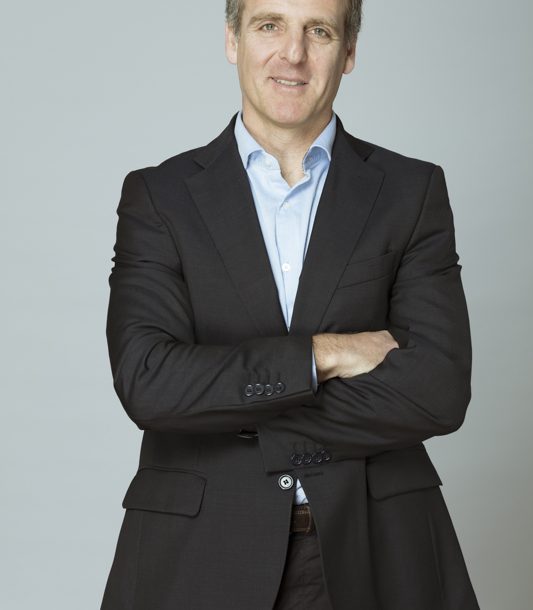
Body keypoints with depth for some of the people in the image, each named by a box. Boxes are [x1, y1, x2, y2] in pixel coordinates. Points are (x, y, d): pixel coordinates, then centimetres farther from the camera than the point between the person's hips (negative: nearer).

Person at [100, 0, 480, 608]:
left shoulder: (412, 191, 0)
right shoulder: (159, 196, 0)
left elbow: (440, 391, -12)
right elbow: (145, 382, -13)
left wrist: (225, 406, -13)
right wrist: (317, 353, -16)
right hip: (201, 559, 0)